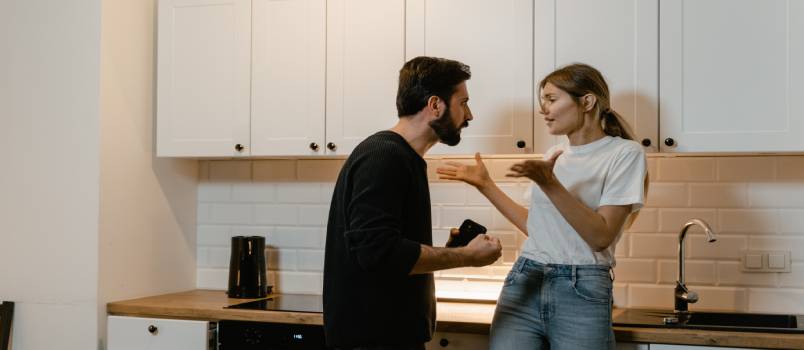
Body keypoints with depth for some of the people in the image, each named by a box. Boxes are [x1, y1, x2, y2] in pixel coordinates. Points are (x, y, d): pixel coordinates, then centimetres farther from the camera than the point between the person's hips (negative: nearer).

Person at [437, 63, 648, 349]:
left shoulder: (624, 152, -4)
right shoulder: (555, 154, 15)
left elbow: (601, 236, -13)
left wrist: (550, 183, -20)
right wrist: (485, 185, 16)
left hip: (582, 292, -5)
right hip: (523, 282, 5)